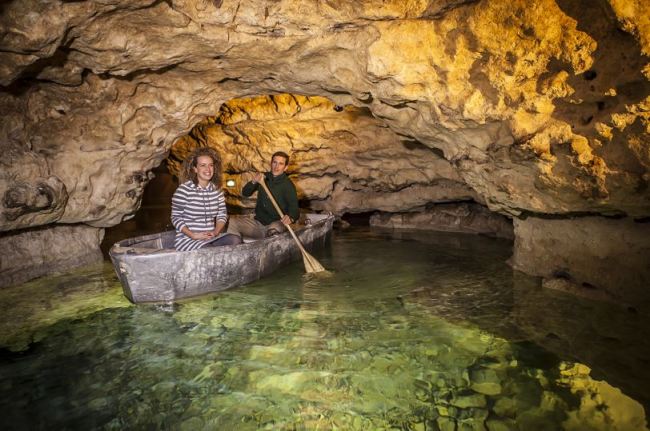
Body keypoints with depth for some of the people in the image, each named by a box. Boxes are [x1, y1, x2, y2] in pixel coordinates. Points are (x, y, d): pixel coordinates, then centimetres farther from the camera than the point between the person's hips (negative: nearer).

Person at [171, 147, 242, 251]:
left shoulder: (217, 189, 6)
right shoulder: (184, 189, -9)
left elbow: (222, 214, 9)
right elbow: (176, 218, -7)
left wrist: (215, 232, -9)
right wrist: (193, 235, -17)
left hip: (211, 237, 5)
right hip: (187, 239, -5)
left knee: (235, 240, -22)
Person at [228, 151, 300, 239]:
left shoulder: (288, 185, -9)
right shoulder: (264, 177, 8)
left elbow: (294, 208, -19)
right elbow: (245, 193, 6)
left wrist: (291, 218, -43)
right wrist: (253, 182, -16)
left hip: (276, 223, -5)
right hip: (258, 222, 5)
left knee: (274, 229, -39)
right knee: (231, 222, -12)